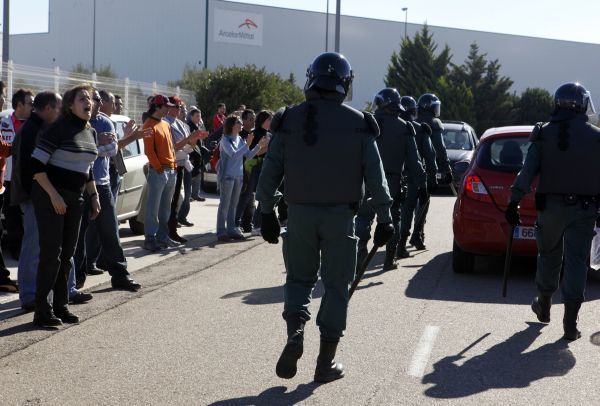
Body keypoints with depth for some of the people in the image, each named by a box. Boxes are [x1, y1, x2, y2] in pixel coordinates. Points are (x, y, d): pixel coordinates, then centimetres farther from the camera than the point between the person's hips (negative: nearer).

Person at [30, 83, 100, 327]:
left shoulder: (91, 132, 11)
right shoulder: (59, 128, -13)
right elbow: (36, 165, -16)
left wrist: (94, 196, 16)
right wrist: (54, 195, -21)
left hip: (74, 199, 8)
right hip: (50, 197, -8)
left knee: (67, 253, 11)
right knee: (51, 252, -8)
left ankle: (60, 306, 20)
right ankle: (42, 311, -2)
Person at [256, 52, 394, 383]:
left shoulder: (289, 120, 0)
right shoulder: (358, 123, -2)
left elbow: (270, 172, 1)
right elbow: (375, 177, -2)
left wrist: (267, 212, 11)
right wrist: (383, 218, 4)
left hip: (300, 213, 1)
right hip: (340, 215, -1)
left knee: (299, 277, 17)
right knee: (336, 285, 8)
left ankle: (295, 331, -8)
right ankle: (326, 362, 11)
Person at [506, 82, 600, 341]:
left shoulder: (543, 134, 0)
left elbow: (527, 172, -7)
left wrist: (514, 201, -8)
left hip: (550, 207, 1)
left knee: (549, 256, 19)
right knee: (576, 262, 0)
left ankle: (544, 307, 35)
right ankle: (570, 323, -5)